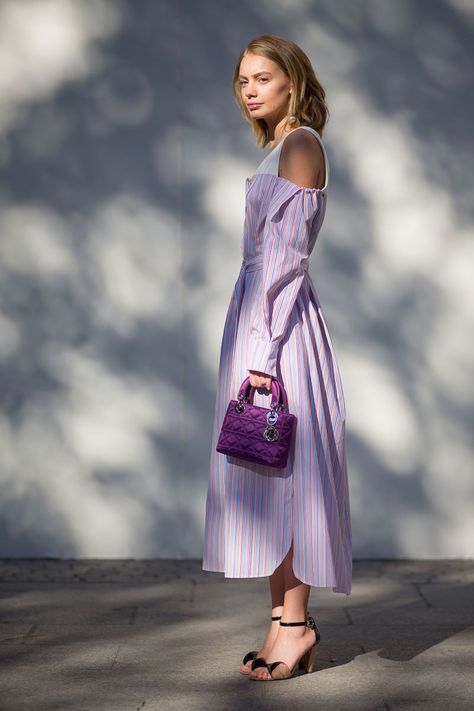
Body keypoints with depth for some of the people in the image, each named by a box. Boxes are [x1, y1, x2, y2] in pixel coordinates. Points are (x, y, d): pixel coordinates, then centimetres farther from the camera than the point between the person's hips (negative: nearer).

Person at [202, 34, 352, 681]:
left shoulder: (300, 144, -8)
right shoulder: (278, 148, 20)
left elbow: (286, 256, -16)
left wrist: (264, 349, -20)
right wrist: (256, 345, 16)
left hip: (280, 320, -9)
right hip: (257, 313, 9)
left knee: (279, 469, -7)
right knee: (265, 474, 8)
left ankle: (295, 621, -1)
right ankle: (286, 621, 13)